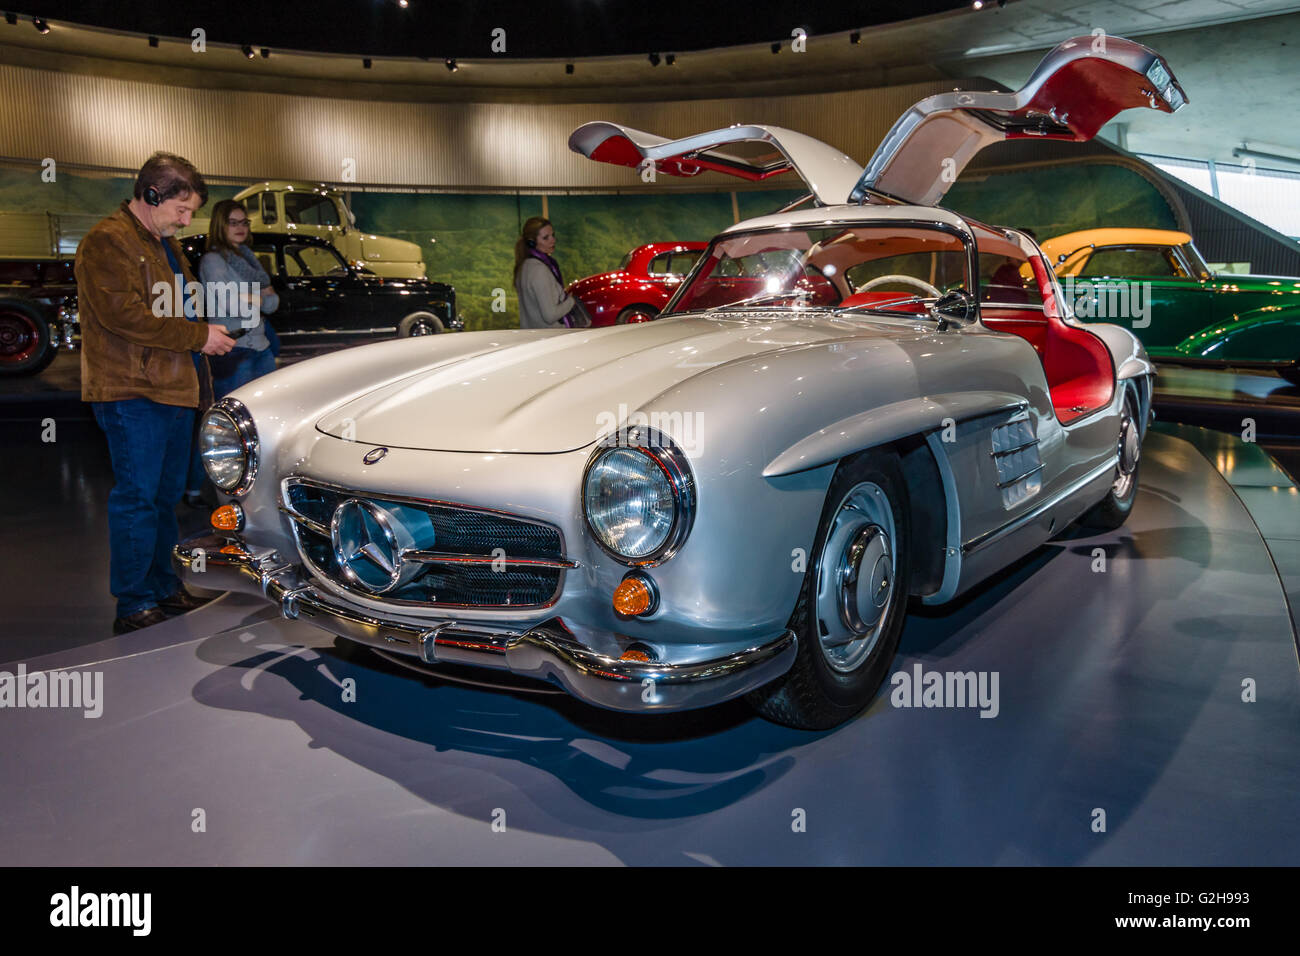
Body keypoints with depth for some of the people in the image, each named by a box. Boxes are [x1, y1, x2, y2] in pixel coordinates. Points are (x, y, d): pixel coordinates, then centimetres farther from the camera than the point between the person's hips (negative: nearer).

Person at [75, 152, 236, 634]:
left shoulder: (166, 243, 21)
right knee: (137, 498, -6)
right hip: (132, 394, -9)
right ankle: (134, 607, 2)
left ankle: (162, 587, 26)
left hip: (174, 389, 9)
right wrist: (198, 336, -18)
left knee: (165, 495, 15)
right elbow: (122, 314, -20)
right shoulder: (107, 242, -9)